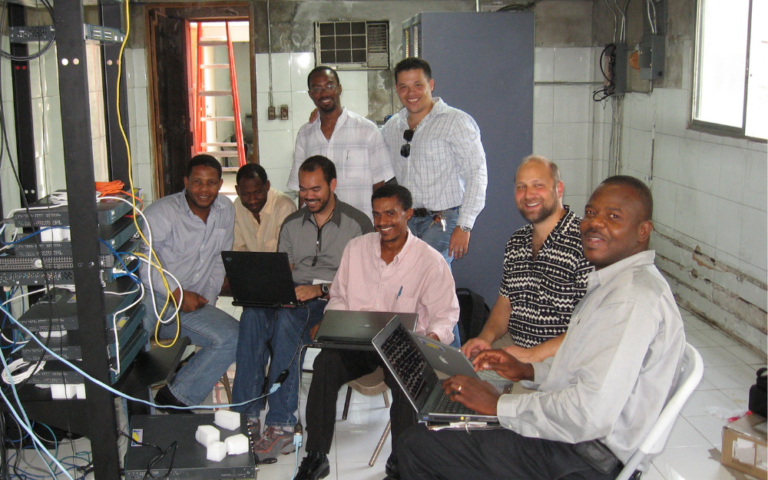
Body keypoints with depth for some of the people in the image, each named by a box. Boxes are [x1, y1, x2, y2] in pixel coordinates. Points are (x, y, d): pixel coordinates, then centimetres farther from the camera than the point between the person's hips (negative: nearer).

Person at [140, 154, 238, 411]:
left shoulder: (225, 210, 12)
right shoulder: (163, 211, -5)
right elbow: (142, 260, -13)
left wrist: (208, 300, 4)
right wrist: (177, 293, -20)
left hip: (192, 304, 5)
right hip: (153, 296, -5)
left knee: (233, 337, -18)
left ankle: (175, 397, -11)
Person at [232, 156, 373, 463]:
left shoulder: (357, 224, 2)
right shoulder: (292, 224, 19)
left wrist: (320, 290, -18)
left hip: (334, 301, -4)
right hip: (294, 298, 5)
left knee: (288, 320, -36)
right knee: (253, 314, -29)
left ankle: (281, 425, -33)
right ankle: (246, 417, -28)